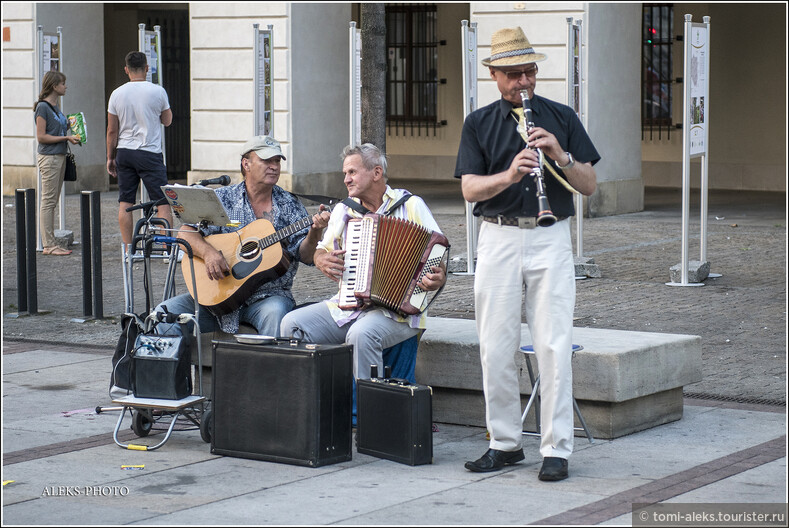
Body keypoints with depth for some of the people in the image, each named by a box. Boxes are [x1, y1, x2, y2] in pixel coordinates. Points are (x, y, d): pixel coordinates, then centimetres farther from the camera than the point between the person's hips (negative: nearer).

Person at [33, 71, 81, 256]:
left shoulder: (56, 106, 14)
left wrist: (70, 127, 9)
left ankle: (51, 243, 12)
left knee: (52, 202, 10)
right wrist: (65, 138, -16)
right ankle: (48, 245, -4)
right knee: (48, 202, -6)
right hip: (48, 157, -9)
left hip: (60, 156, 9)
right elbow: (41, 137, -15)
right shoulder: (43, 107, -12)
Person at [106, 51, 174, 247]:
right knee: (163, 201, -1)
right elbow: (167, 121, 9)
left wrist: (110, 158, 13)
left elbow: (112, 131, 4)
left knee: (125, 202, 8)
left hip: (124, 152, 3)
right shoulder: (157, 91, -6)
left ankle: (128, 248, 8)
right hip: (150, 152, -3)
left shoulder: (117, 94, 1)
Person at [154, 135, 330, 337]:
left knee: (276, 312, -36)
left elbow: (305, 256, 0)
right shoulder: (222, 198, 7)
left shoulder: (290, 205, 8)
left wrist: (315, 231, -20)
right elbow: (186, 234, -1)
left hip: (268, 295, -1)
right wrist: (208, 252, -20)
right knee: (166, 311, -18)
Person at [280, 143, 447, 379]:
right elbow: (322, 250, 23)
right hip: (346, 306, 6)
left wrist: (438, 278, -24)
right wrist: (322, 260, -2)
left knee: (361, 334, -36)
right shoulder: (344, 210, 15)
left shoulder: (410, 206, 0)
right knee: (292, 324, -15)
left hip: (397, 310, -6)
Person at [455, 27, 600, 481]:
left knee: (554, 347, -6)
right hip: (499, 238, 1)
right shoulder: (479, 124, 8)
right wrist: (509, 175, -20)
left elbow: (589, 185, 5)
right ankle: (505, 443, 14)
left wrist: (560, 155, -13)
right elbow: (470, 189, -2)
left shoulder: (562, 118, 8)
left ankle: (557, 449, -1)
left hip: (550, 239, -1)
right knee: (497, 348, 2)